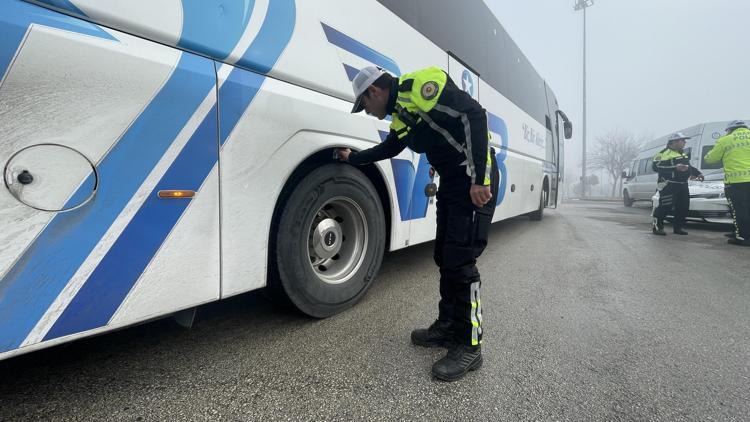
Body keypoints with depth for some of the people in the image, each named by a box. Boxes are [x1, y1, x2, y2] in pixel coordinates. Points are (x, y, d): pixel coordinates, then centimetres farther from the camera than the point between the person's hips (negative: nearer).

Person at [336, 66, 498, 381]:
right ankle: (448, 327, 26)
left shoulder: (420, 86, -12)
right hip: (451, 182, 9)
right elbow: (389, 149, 34)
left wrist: (478, 179, -26)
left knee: (460, 261, -9)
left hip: (476, 182, -9)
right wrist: (352, 158, 44)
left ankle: (470, 346, 5)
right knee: (445, 258, 12)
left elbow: (474, 114, -22)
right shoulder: (401, 116, 15)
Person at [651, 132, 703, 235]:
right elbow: (656, 166, -22)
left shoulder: (683, 155, 23)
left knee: (683, 207, 8)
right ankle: (657, 227, -4)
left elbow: (689, 167, 35)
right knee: (665, 206, -13)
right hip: (668, 185, -9)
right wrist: (675, 167, -26)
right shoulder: (664, 153, -9)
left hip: (683, 185, 9)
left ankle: (677, 227, 19)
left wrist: (698, 173, 19)